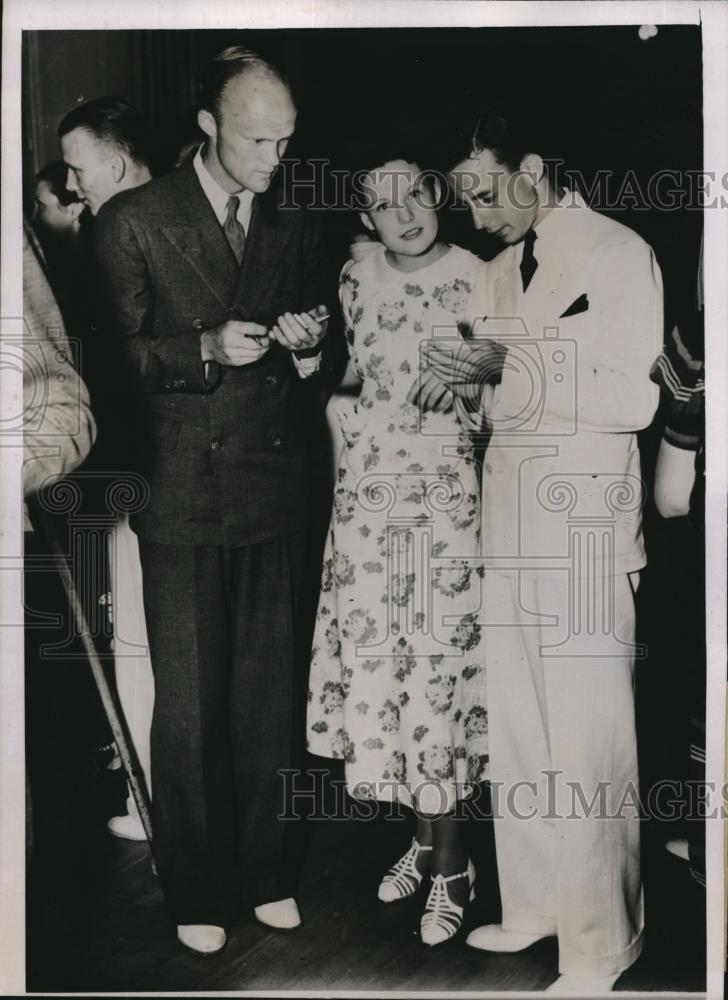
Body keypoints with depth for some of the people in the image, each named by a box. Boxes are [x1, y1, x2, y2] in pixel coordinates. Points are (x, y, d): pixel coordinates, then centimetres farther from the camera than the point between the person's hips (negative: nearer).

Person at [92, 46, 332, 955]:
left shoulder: (296, 226, 11)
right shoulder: (133, 222, 0)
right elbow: (117, 356, -2)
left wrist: (308, 343, -4)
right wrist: (207, 349, -17)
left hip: (275, 492, 3)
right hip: (182, 495, -3)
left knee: (270, 693, 10)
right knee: (188, 701, 3)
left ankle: (266, 871, 26)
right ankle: (196, 890, 19)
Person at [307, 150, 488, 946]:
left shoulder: (475, 278, -3)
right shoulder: (355, 277, 9)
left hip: (447, 488, -4)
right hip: (368, 488, 4)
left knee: (441, 658, -4)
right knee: (374, 656, 5)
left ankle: (450, 864, 12)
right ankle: (425, 836, 25)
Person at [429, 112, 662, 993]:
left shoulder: (620, 255, -6)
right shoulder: (498, 273, 15)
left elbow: (634, 398, -14)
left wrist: (514, 368, -19)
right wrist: (469, 376, -1)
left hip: (585, 529, -7)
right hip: (510, 522, 7)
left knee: (587, 742, -2)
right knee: (516, 729, 12)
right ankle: (535, 900, 27)